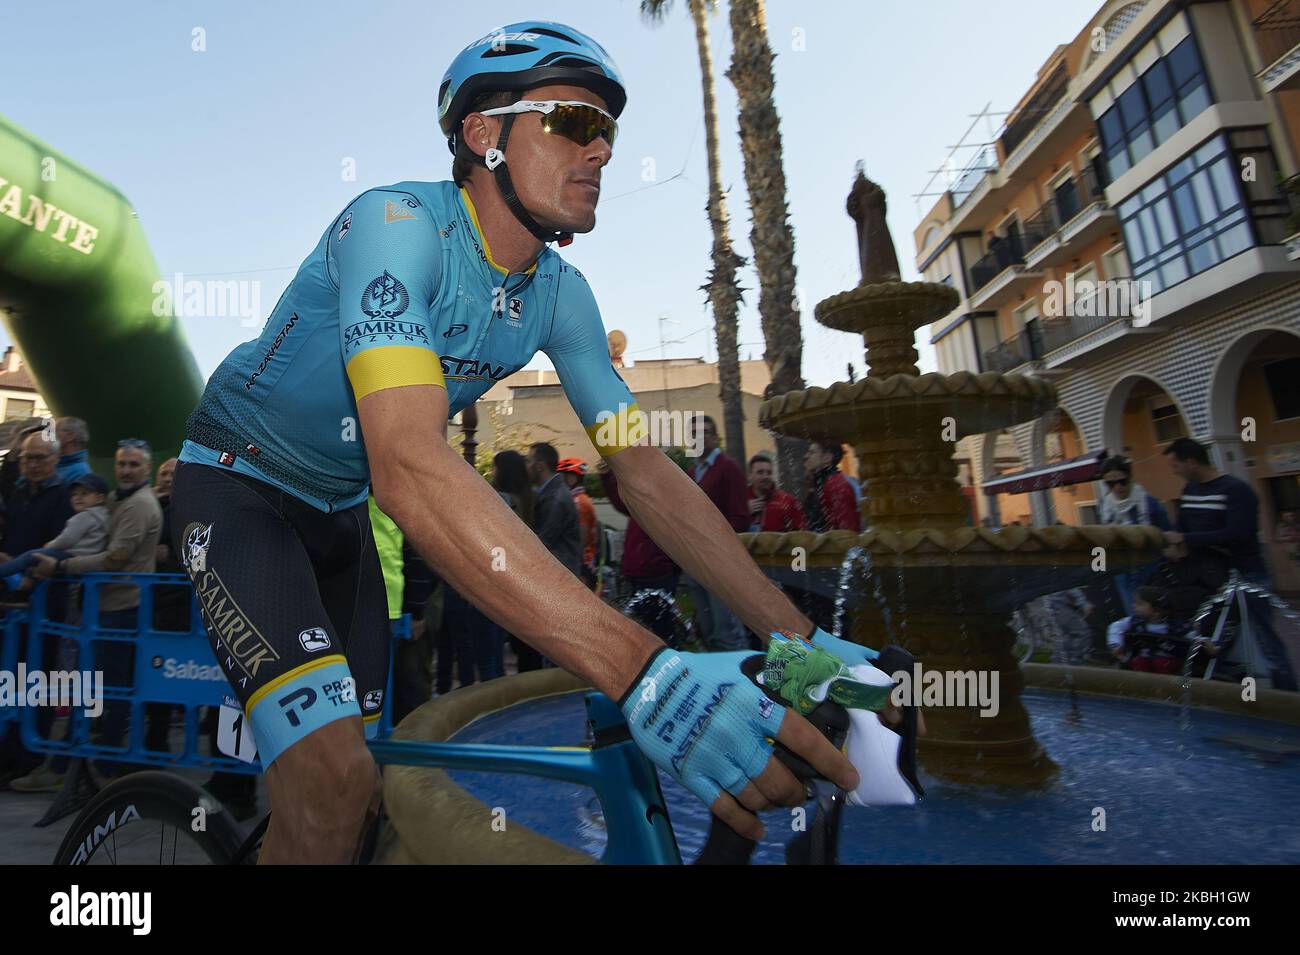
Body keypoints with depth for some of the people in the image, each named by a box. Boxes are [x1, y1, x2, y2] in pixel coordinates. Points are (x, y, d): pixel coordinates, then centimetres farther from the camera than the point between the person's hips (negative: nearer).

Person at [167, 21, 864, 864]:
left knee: (362, 792, 11)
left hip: (337, 509, 6)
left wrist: (801, 638, -17)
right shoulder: (398, 224, -28)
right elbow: (410, 466, -44)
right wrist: (646, 674, -52)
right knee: (333, 790, -23)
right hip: (238, 482, -5)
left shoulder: (560, 295, -9)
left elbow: (646, 472, -12)